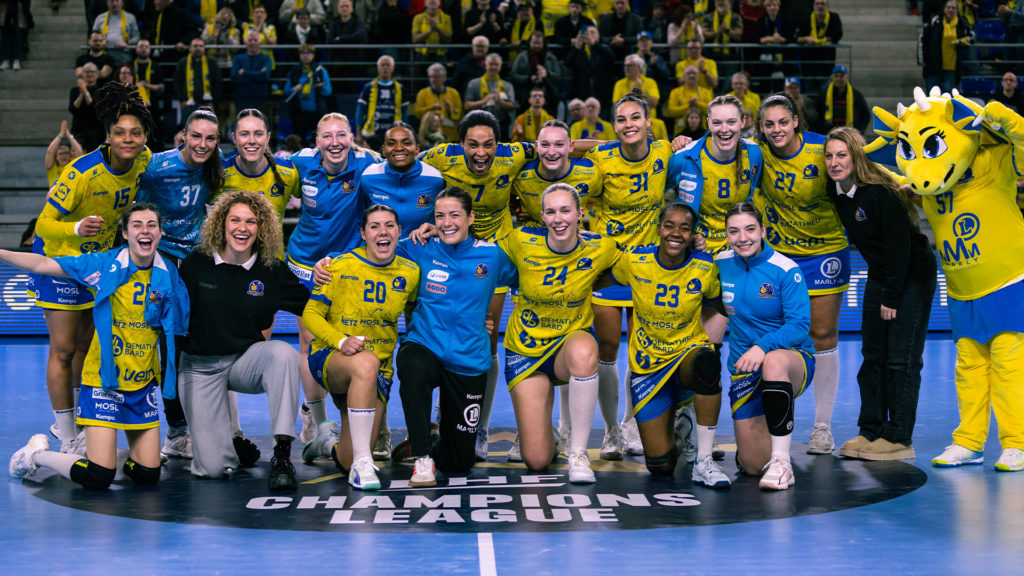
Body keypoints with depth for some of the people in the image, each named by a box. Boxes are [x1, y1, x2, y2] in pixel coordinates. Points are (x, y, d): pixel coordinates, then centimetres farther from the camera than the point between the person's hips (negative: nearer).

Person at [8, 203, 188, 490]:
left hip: (143, 383, 4)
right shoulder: (103, 264, -7)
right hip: (103, 379, -4)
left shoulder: (168, 276, 1)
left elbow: (175, 329, 9)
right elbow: (42, 265, -8)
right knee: (98, 478, -10)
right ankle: (37, 454, 17)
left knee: (148, 476, 4)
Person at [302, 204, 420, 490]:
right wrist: (341, 341, -24)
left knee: (348, 462, -2)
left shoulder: (410, 273, 1)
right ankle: (363, 463, -33)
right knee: (365, 362, -41)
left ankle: (341, 449, 40)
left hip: (378, 369, 3)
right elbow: (310, 314, -7)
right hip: (329, 358, -3)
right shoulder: (341, 267, -8)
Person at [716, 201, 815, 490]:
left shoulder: (785, 270, -12)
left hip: (794, 360, -4)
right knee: (751, 464, -5)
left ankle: (781, 460, -33)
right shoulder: (721, 264, 1)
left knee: (773, 361, -43)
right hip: (744, 366, 4)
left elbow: (800, 325, -17)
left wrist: (763, 346, -34)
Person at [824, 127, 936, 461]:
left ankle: (898, 437, -3)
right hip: (880, 276, 8)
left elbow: (899, 246, -22)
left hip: (913, 275, -8)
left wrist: (892, 297, -19)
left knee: (901, 358, -8)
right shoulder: (835, 192, -2)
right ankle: (870, 430, 12)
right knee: (872, 355, 6)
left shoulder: (880, 192, -24)